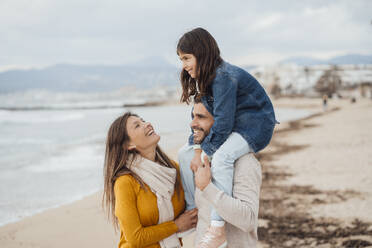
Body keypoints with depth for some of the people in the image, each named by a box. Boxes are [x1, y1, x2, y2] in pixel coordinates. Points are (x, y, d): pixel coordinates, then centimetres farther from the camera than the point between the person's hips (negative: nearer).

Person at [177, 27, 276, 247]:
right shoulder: (206, 78, 5)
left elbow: (223, 122, -28)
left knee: (222, 156, -34)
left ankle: (217, 229, -32)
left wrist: (204, 153, -22)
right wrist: (197, 150, -8)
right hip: (232, 126, 11)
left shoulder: (224, 77, -25)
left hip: (255, 125, -11)